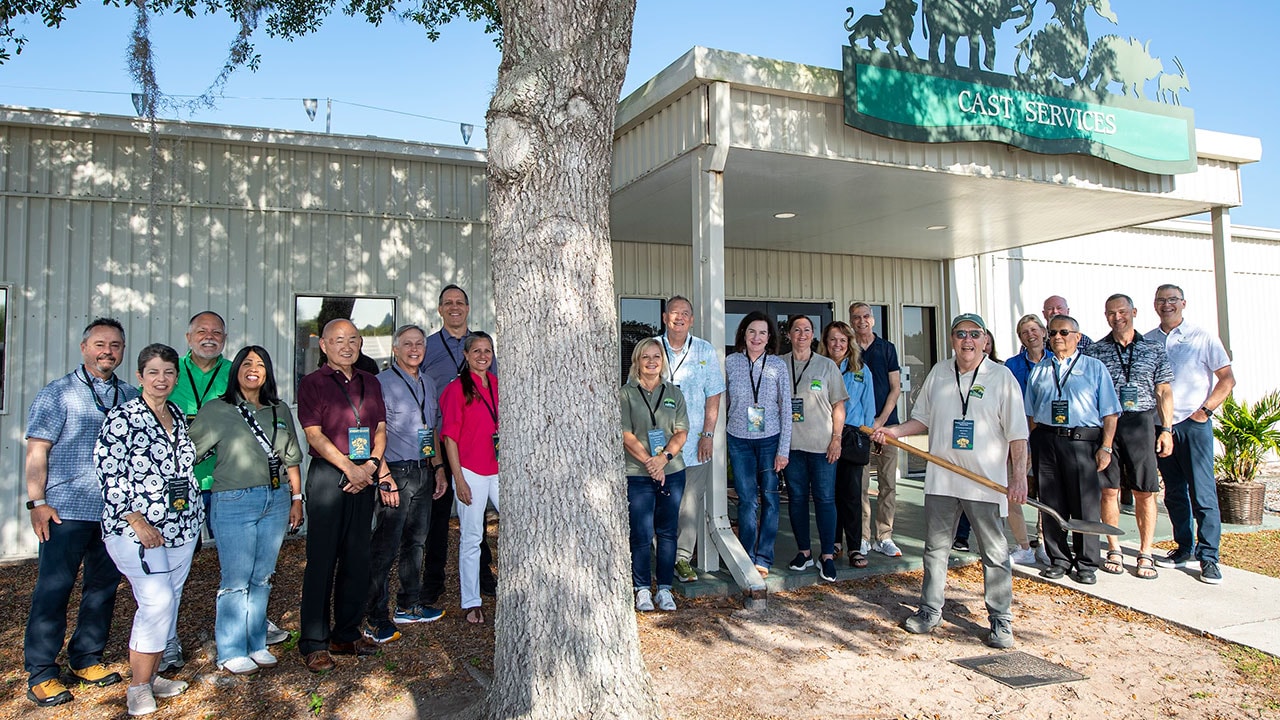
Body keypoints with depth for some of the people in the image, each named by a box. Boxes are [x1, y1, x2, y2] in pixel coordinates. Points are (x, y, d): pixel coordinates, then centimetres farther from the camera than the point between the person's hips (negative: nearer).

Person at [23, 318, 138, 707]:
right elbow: (37, 450, -5)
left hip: (116, 511, 5)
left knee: (104, 586, 12)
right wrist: (38, 502, -12)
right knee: (54, 589, 0)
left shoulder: (131, 396, 11)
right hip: (67, 510, -4)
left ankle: (86, 657, 26)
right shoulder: (58, 393, -1)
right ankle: (41, 672, 11)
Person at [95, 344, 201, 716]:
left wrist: (196, 512, 15)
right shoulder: (122, 418, -7)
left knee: (168, 603, 10)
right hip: (136, 530, -6)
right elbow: (109, 474, -11)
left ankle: (151, 675, 23)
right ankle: (138, 686, 2)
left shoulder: (179, 417, 12)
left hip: (182, 527, 6)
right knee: (157, 602, -12)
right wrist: (136, 519, -17)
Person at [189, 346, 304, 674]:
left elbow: (291, 458, 16)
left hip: (276, 502, 4)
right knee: (236, 580, -2)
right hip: (234, 503, -4)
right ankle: (231, 653, 11)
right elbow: (189, 453, -3)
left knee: (262, 578, 10)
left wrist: (296, 498, 14)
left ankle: (257, 645, 21)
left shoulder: (280, 411, 13)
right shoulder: (215, 411, 0)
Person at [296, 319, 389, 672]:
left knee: (357, 558, 9)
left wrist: (372, 465, -6)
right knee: (322, 558, -2)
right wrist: (350, 469, -15)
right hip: (328, 475, -5)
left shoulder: (370, 383, 15)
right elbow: (315, 434, -9)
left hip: (365, 475, 5)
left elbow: (380, 428, 11)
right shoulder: (313, 383, 0)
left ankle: (347, 634, 21)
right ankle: (314, 642, 8)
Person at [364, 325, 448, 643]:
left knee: (416, 541, 15)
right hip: (395, 472, -7)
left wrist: (439, 468, 16)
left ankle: (409, 605, 27)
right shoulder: (383, 383, -8)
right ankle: (375, 619, 4)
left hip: (424, 472, 7)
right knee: (385, 547, -5)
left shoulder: (428, 384, 15)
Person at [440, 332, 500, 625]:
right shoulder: (458, 388, -5)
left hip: (499, 469, 5)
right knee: (471, 538, 3)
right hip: (471, 471, -5)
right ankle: (472, 603, 14)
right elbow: (450, 437, -7)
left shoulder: (498, 385, 10)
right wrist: (459, 479, -10)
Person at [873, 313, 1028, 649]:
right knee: (935, 548, 12)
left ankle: (1000, 620, 15)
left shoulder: (1002, 376, -2)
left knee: (995, 553, 4)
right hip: (941, 479, 4)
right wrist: (894, 431, 1)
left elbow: (1017, 433, -5)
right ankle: (930, 611, 24)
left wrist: (1019, 477, -12)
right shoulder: (938, 373, 9)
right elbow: (923, 419, 17)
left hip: (987, 481, -4)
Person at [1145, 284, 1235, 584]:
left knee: (1203, 493, -5)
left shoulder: (1203, 338, 0)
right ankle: (1184, 549, 21)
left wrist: (1205, 410, -10)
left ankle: (1208, 557, 1)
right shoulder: (1146, 342, 8)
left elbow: (1227, 378, -1)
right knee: (1174, 492, 10)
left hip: (1194, 425, -3)